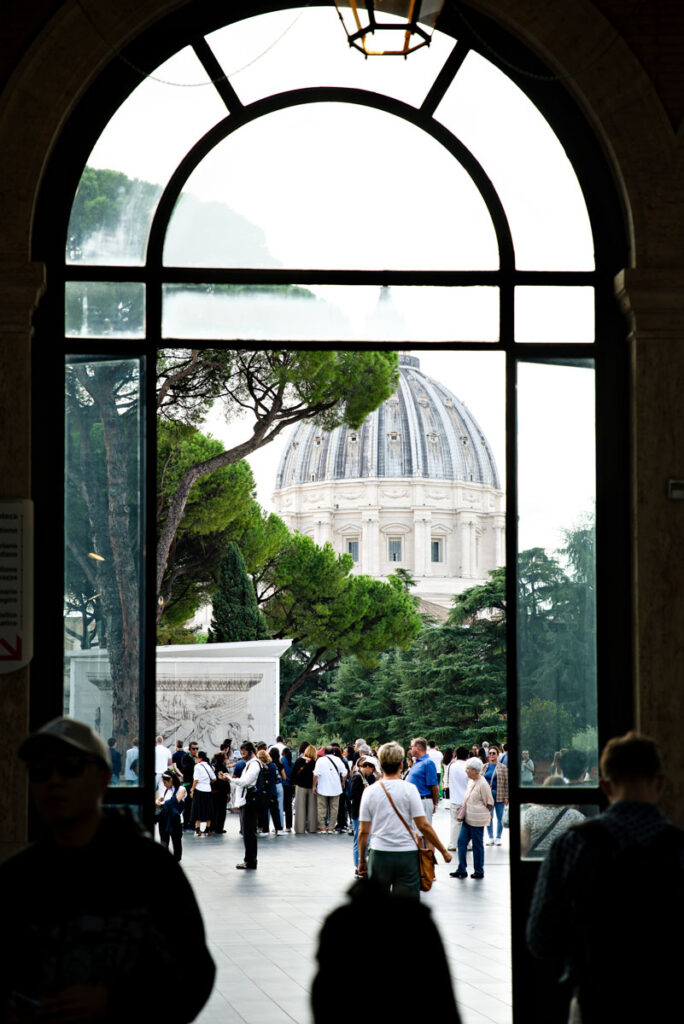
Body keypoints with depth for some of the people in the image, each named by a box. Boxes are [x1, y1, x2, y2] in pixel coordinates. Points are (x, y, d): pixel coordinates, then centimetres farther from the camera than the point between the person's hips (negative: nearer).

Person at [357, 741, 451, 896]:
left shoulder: (370, 792, 1)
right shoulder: (409, 789, -6)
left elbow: (363, 831, 3)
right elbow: (423, 825, -8)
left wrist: (362, 860, 14)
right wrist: (443, 851, 2)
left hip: (379, 854, 2)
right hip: (407, 854, -2)